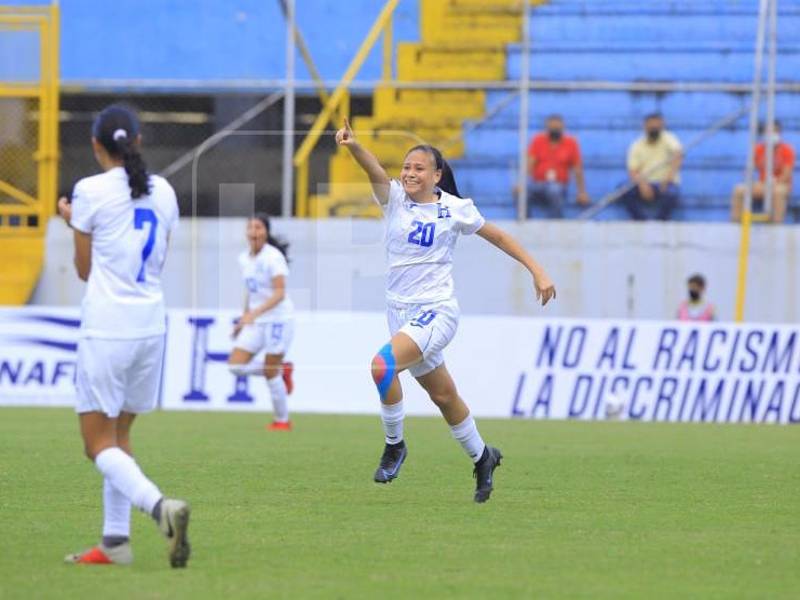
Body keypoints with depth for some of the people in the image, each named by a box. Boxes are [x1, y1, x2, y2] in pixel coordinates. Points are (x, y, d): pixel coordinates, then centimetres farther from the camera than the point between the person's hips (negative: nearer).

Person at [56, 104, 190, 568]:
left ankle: (160, 505, -25)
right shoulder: (163, 192, 7)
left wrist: (73, 221, 17)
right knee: (119, 433, 17)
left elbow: (85, 269, 0)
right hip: (151, 324, 6)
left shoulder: (91, 191, -9)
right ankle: (115, 541, 13)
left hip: (107, 329, -6)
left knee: (100, 442, -1)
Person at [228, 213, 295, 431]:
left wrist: (255, 312, -33)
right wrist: (243, 319, 17)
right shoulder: (244, 258, 7)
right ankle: (281, 370, 16)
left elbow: (279, 293, -22)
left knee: (270, 372, -4)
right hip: (255, 322, 7)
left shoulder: (273, 257, -15)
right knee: (236, 365, -5)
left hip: (278, 320, -7)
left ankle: (282, 420, 12)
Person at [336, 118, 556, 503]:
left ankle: (395, 445, -10)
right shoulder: (394, 198, 0)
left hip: (436, 312, -5)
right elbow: (374, 170, -21)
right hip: (401, 312, 5)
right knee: (443, 395, 16)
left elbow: (497, 236, 9)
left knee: (383, 365, -28)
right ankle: (482, 458, 37)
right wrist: (353, 145, -42)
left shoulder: (455, 208, -4)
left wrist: (537, 271, 7)